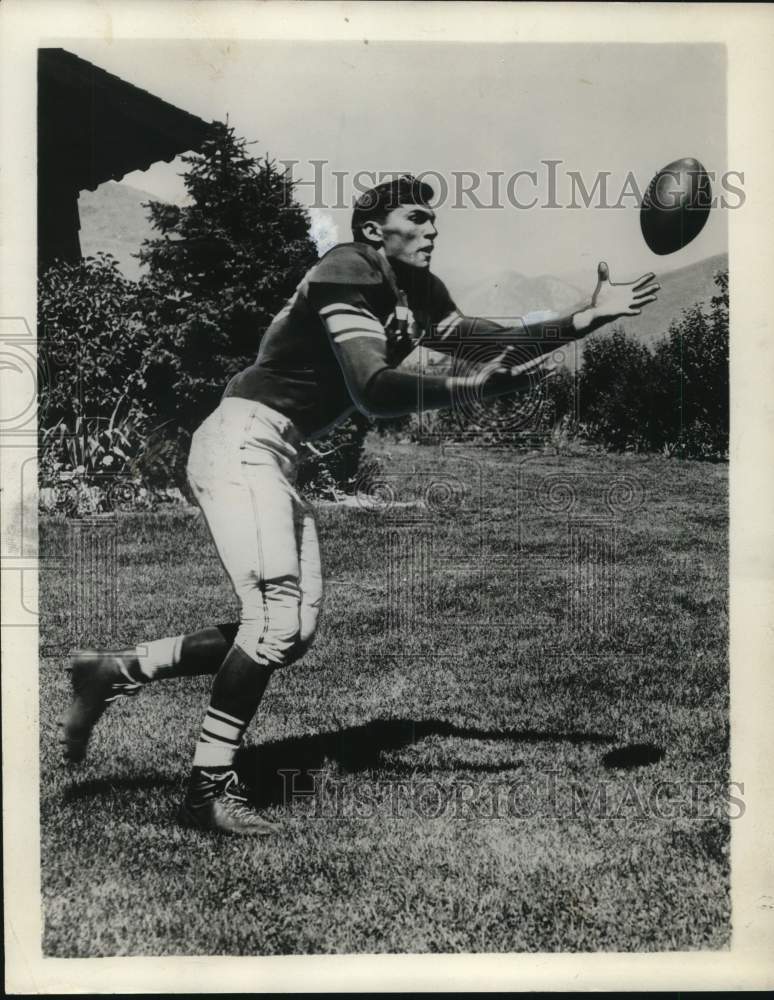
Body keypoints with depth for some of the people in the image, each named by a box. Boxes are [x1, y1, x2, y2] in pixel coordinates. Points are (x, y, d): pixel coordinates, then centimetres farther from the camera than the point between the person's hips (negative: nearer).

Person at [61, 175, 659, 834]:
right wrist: (466, 387, -34)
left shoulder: (419, 295, 13)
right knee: (277, 617, -18)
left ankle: (115, 671, 14)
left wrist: (589, 318, 5)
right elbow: (372, 390, -26)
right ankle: (210, 786, -7)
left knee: (293, 631, 5)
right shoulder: (349, 272, -13)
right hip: (241, 442, -9)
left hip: (276, 458, 9)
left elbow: (495, 345, 12)